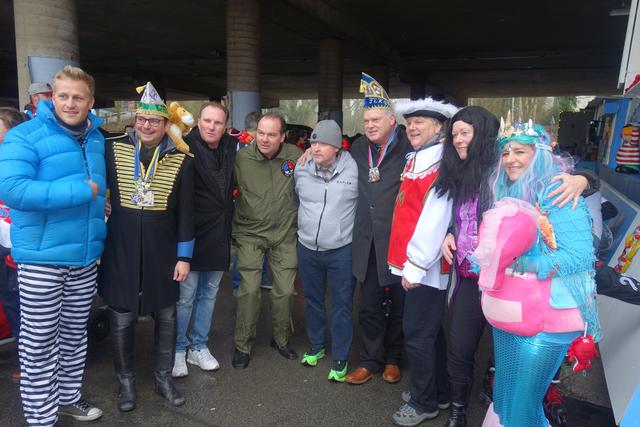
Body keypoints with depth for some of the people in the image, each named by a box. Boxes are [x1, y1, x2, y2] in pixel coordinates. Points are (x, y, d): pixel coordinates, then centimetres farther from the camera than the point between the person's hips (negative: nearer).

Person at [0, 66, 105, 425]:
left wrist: (101, 203, 6)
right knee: (39, 342, 6)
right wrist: (82, 191, -23)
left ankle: (68, 396, 37)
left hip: (85, 255, 6)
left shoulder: (97, 138, 8)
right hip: (41, 256, -6)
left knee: (75, 334, 19)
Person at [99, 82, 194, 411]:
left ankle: (164, 377, 31)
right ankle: (126, 381, 30)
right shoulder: (113, 150, -1)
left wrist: (184, 256, -2)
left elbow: (185, 212, 0)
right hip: (120, 252, 0)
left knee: (166, 316, 11)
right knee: (121, 320, 8)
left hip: (162, 254, 0)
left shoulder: (181, 161, -2)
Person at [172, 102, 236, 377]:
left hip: (219, 236, 6)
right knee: (185, 297, 4)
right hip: (191, 233, -5)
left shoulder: (231, 148, 5)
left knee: (209, 294, 16)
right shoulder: (186, 148, -12)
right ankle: (177, 349, 24)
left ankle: (198, 347, 32)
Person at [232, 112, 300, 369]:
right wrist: (234, 230, -5)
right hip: (250, 234, -2)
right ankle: (243, 345, 17)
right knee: (249, 290, -4)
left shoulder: (295, 156, -5)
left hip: (285, 235, 2)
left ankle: (281, 339, 32)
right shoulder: (241, 158, -10)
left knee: (285, 291, 8)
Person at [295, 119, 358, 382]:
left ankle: (340, 358, 22)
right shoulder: (301, 169, -2)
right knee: (313, 299, 18)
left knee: (342, 304, 6)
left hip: (342, 250, -4)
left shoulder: (354, 169, -13)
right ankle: (316, 346, 39)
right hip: (307, 248, 4)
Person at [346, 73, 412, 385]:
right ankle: (370, 361, 27)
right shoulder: (358, 148, 8)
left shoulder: (407, 147, -9)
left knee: (398, 304, 13)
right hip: (367, 241, 4)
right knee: (369, 306, 12)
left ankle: (393, 358, 32)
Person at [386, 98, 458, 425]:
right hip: (413, 264, 9)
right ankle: (438, 393, 36)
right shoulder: (415, 160, 12)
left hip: (426, 267, -9)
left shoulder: (441, 166, -16)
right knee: (429, 332, 19)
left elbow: (434, 221, -22)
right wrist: (408, 263, 12)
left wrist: (415, 266, -19)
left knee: (417, 336, 3)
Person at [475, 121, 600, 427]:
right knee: (502, 398, 19)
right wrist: (483, 258, -2)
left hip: (544, 321, -7)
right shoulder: (508, 195, 9)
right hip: (506, 316, 7)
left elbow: (581, 255, -20)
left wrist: (524, 264, -26)